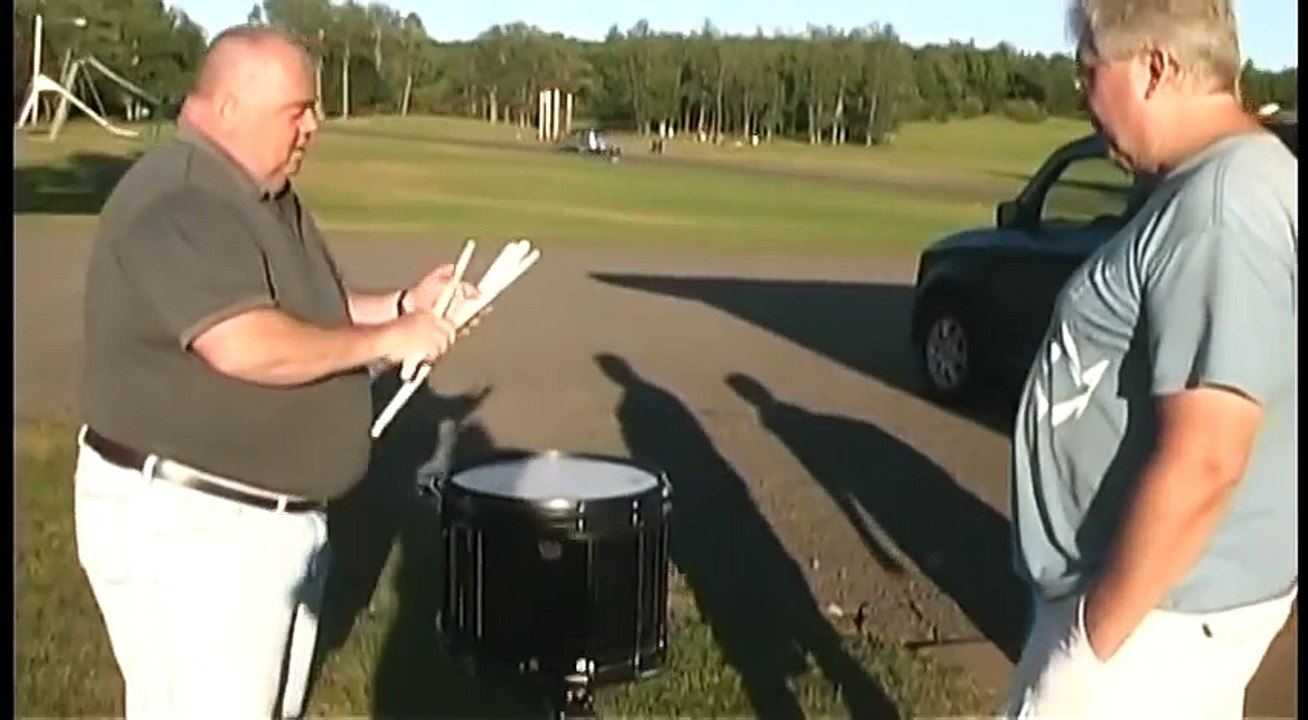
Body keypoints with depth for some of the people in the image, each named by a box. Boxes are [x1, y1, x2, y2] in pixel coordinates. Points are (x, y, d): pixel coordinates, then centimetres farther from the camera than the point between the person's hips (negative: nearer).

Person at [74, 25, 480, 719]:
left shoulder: (267, 198, 12)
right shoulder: (178, 204, -21)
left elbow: (306, 314, 20)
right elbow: (248, 346, -33)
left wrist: (402, 306, 4)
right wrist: (389, 340, -22)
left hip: (279, 515, 10)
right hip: (183, 521, -10)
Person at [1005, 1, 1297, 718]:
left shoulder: (1223, 205, -25)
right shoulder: (1215, 183, 8)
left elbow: (1201, 463, -29)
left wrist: (1095, 636, -22)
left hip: (1155, 607, -10)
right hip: (1179, 589, 10)